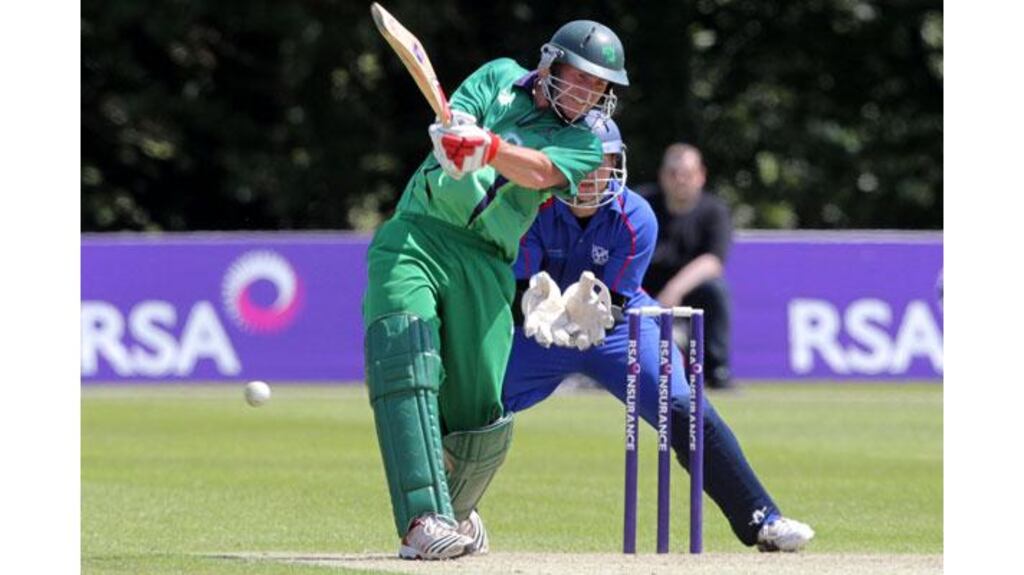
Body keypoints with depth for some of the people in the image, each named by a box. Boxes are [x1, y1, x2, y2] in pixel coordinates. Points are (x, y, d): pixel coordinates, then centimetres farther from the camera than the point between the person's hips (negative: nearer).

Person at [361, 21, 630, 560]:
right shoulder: (501, 77, 14)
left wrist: (488, 148, -34)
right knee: (404, 360, -23)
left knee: (477, 413, -4)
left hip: (484, 264, 1)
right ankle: (424, 520, -32)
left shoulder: (584, 145, 9)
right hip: (416, 235, -1)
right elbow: (454, 124, -2)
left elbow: (540, 171, -13)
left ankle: (455, 511, 27)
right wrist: (455, 139, -28)